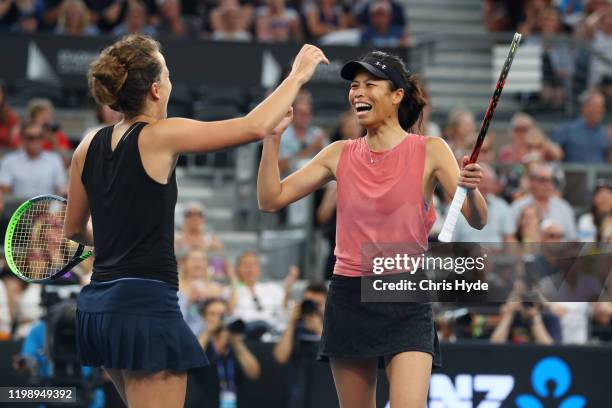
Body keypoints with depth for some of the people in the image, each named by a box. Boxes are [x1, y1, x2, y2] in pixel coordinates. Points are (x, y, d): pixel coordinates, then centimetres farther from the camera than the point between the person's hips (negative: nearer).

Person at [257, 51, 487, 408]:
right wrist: (273, 138, -5)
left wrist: (470, 190, -30)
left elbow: (477, 221, -9)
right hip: (349, 297, 4)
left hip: (406, 301, -4)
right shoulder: (340, 155, 7)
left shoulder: (429, 151, -3)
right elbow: (271, 200, 6)